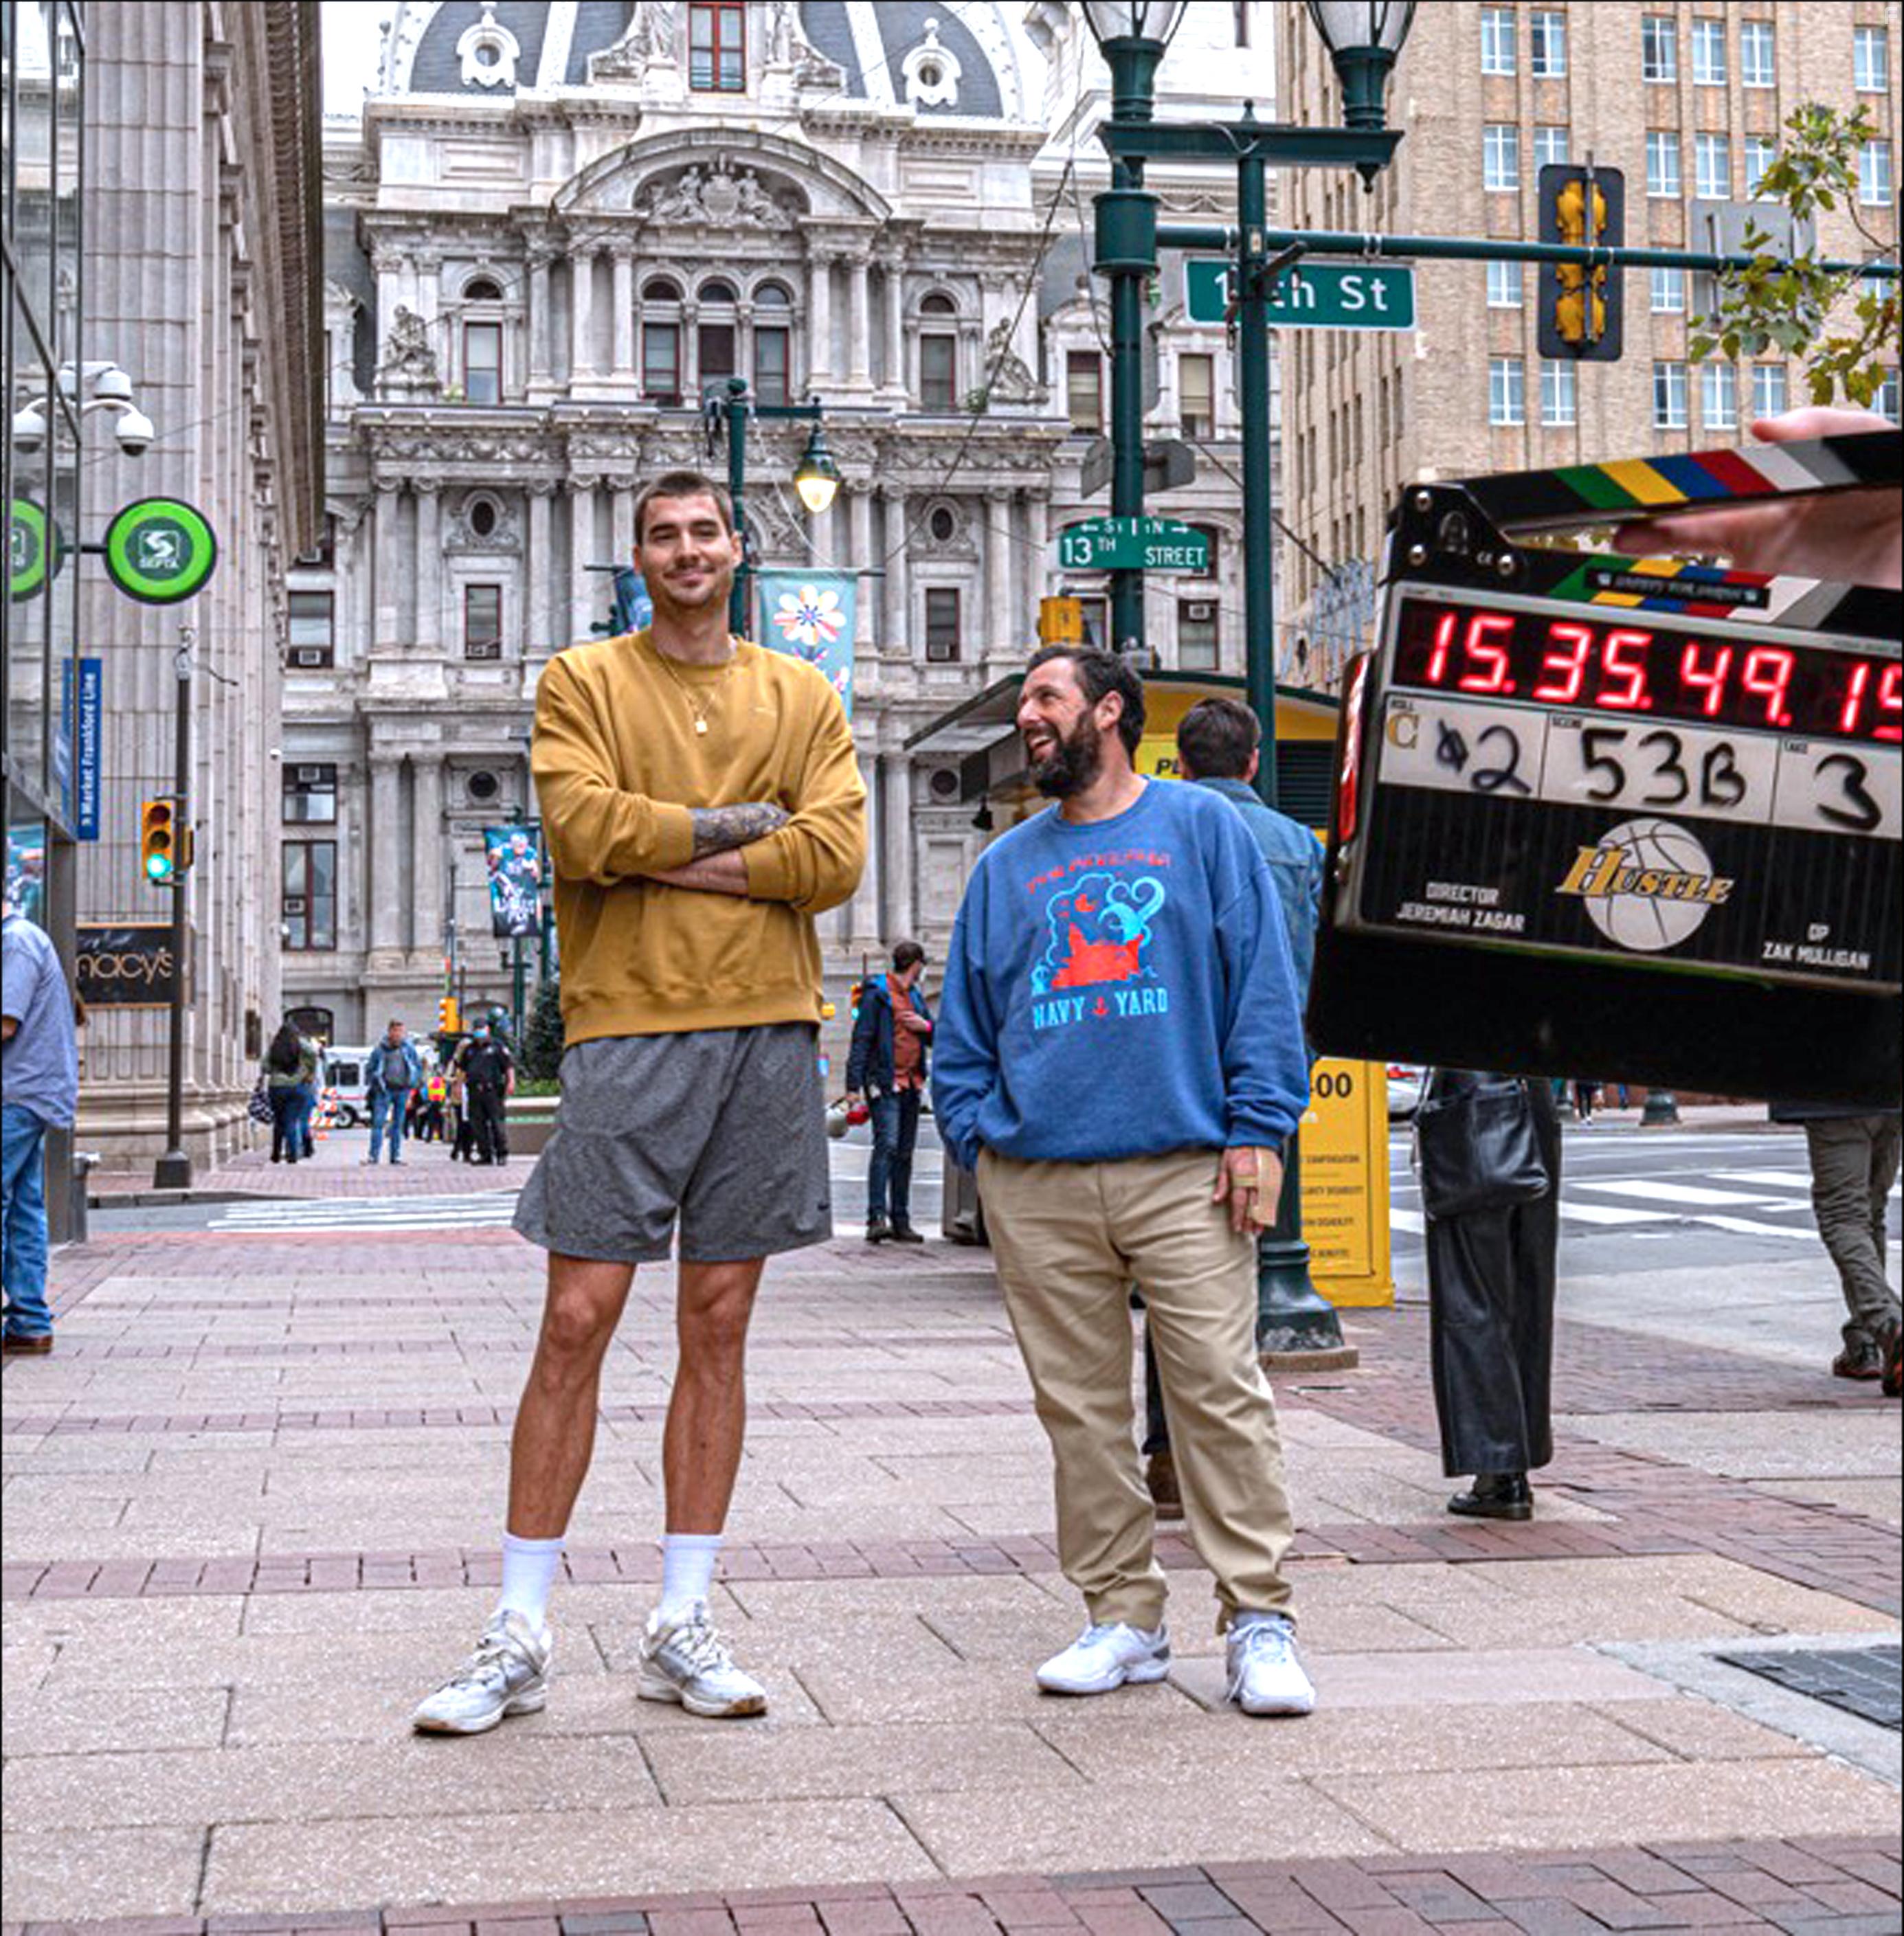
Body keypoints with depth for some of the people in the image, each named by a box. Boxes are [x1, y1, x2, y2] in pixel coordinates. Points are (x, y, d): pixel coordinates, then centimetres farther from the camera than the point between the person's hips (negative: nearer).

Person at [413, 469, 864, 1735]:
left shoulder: (801, 696, 13)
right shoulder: (582, 683, 8)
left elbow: (837, 857, -2)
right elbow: (585, 826, -10)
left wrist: (659, 853, -7)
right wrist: (742, 827, -4)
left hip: (767, 1031, 2)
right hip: (627, 1028, -2)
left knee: (719, 1328, 6)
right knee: (577, 1321, -5)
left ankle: (684, 1627, 13)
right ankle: (519, 1639, 3)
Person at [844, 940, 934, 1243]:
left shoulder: (917, 996, 19)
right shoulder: (877, 993, -4)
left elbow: (938, 1039, 24)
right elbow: (861, 1039, -8)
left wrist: (926, 1027, 0)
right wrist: (854, 1086, -14)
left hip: (911, 1085, 7)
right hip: (884, 1083, -7)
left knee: (905, 1153, 8)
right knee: (887, 1145, -19)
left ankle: (901, 1221, 12)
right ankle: (877, 1218, -24)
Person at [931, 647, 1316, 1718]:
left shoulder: (1203, 828, 8)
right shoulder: (1006, 866, 18)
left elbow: (1264, 986, 2)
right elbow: (964, 1028, 20)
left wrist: (1258, 1130, -6)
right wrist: (977, 1137, 6)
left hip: (1185, 1170, -4)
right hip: (1037, 1187, 4)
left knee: (1222, 1390, -7)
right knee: (1080, 1408, 6)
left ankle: (1260, 1620, 1)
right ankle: (1124, 1618, 16)